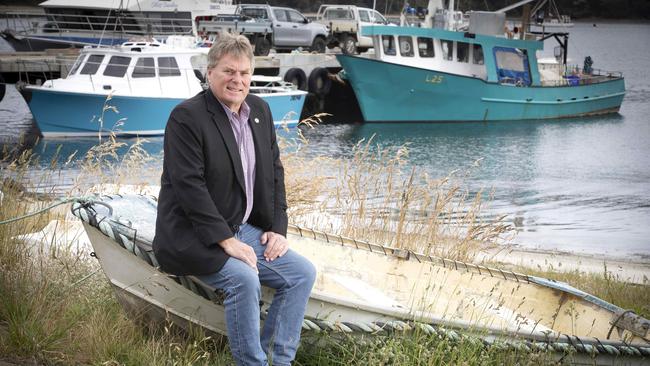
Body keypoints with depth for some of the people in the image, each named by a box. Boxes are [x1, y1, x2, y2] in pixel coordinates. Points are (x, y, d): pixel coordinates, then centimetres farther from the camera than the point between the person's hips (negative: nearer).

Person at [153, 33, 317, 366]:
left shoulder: (260, 110, 9)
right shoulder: (187, 117, -14)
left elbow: (274, 172, 14)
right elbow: (189, 185, -21)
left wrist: (277, 228, 2)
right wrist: (225, 241, -24)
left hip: (244, 229, 8)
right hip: (194, 236, -8)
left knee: (302, 273, -4)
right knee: (243, 278, -30)